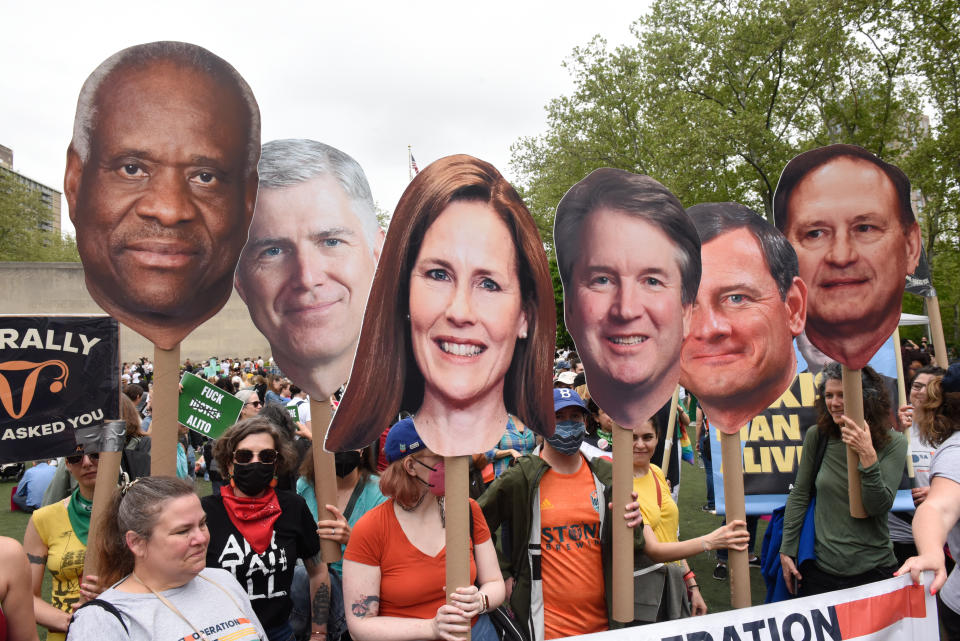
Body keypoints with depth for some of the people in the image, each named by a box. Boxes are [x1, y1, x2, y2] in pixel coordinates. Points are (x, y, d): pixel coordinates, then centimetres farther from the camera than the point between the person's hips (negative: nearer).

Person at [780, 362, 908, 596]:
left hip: (873, 569, -1)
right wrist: (787, 550, 2)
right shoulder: (816, 436, -4)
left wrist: (868, 455, -25)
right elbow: (799, 495, 4)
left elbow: (879, 507, -14)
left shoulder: (893, 443, -7)